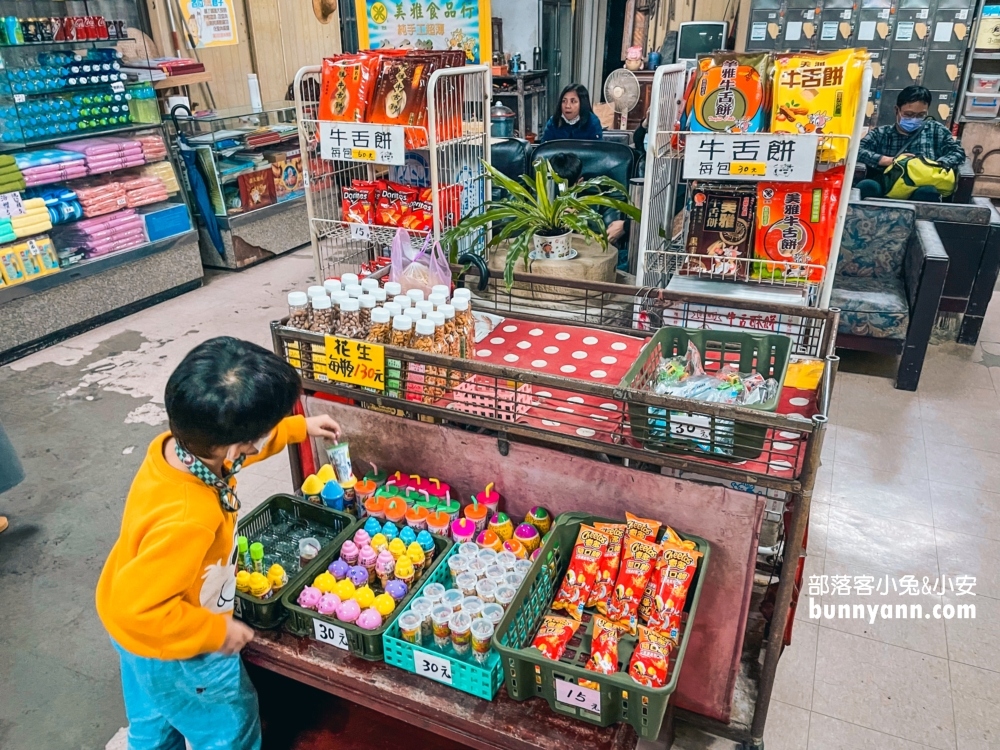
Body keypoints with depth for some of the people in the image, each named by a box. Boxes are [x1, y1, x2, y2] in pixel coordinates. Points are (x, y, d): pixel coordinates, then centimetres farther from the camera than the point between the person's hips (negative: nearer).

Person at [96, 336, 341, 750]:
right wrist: (215, 632, -24)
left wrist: (300, 427, 6)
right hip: (174, 651, -7)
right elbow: (136, 607, -36)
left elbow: (240, 444, 1)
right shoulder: (185, 521, -45)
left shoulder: (179, 444, -21)